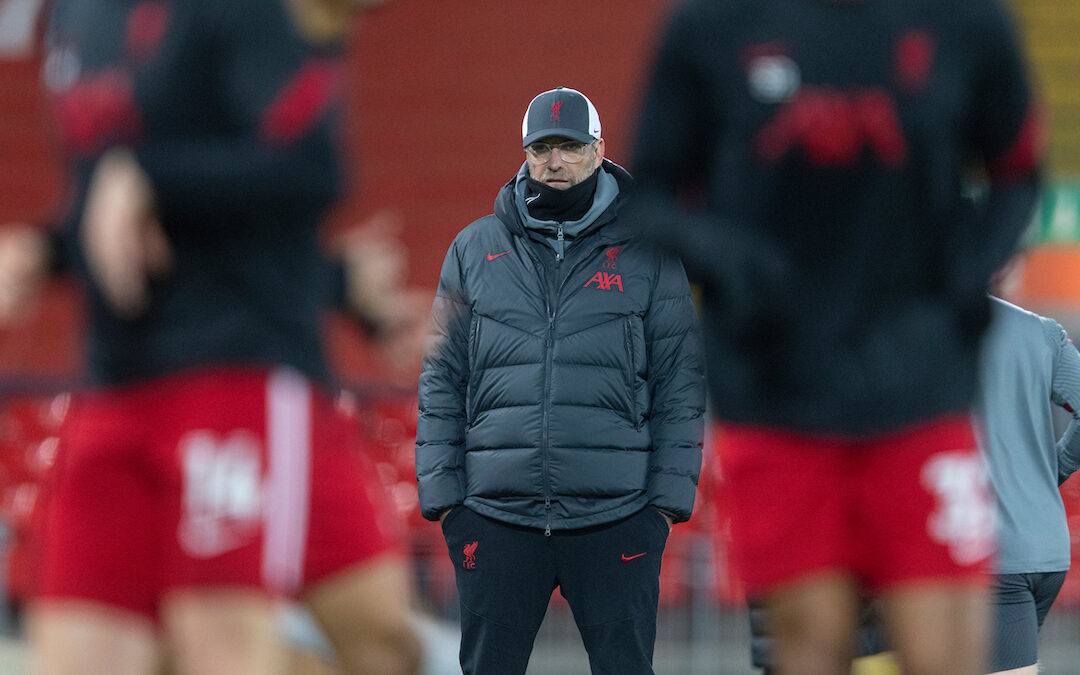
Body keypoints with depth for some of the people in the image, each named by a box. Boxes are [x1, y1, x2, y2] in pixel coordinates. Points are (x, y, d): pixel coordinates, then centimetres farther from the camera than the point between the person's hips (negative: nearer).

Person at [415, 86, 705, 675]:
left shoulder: (646, 255, 7)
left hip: (615, 518, -1)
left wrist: (668, 497, -2)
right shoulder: (474, 250, 11)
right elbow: (441, 380, 11)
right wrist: (441, 493, 3)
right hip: (496, 513, 1)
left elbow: (680, 384, 6)